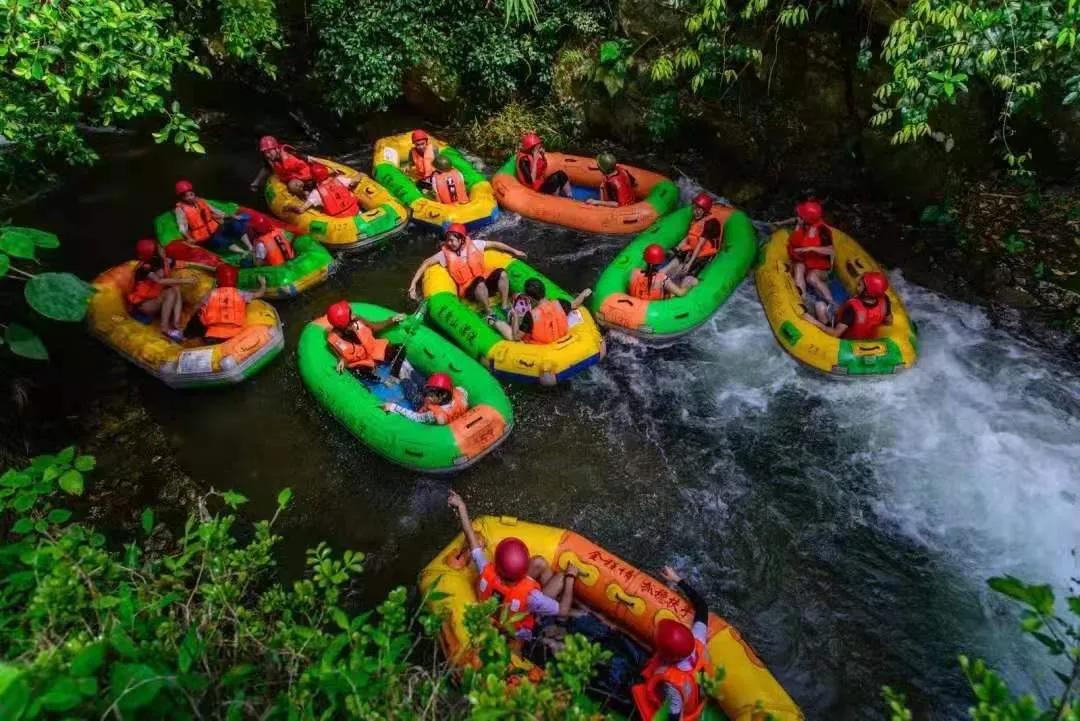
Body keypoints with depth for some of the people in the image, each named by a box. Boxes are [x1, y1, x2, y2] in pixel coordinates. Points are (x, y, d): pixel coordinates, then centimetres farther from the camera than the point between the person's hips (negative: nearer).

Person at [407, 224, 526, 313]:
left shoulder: (473, 244, 2)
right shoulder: (445, 253, -2)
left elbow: (494, 244, 11)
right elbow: (426, 263, -2)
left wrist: (514, 251, 15)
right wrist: (413, 283, -10)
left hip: (485, 280, 3)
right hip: (468, 289, -3)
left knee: (501, 273, -26)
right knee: (480, 282, -38)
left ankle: (505, 307, -17)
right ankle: (490, 313, -24)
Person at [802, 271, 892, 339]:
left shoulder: (852, 307, -41)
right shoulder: (884, 300, -24)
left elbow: (836, 333, -35)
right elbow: (889, 322, -4)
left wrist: (815, 322, -29)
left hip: (845, 339, -5)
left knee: (820, 305, -5)